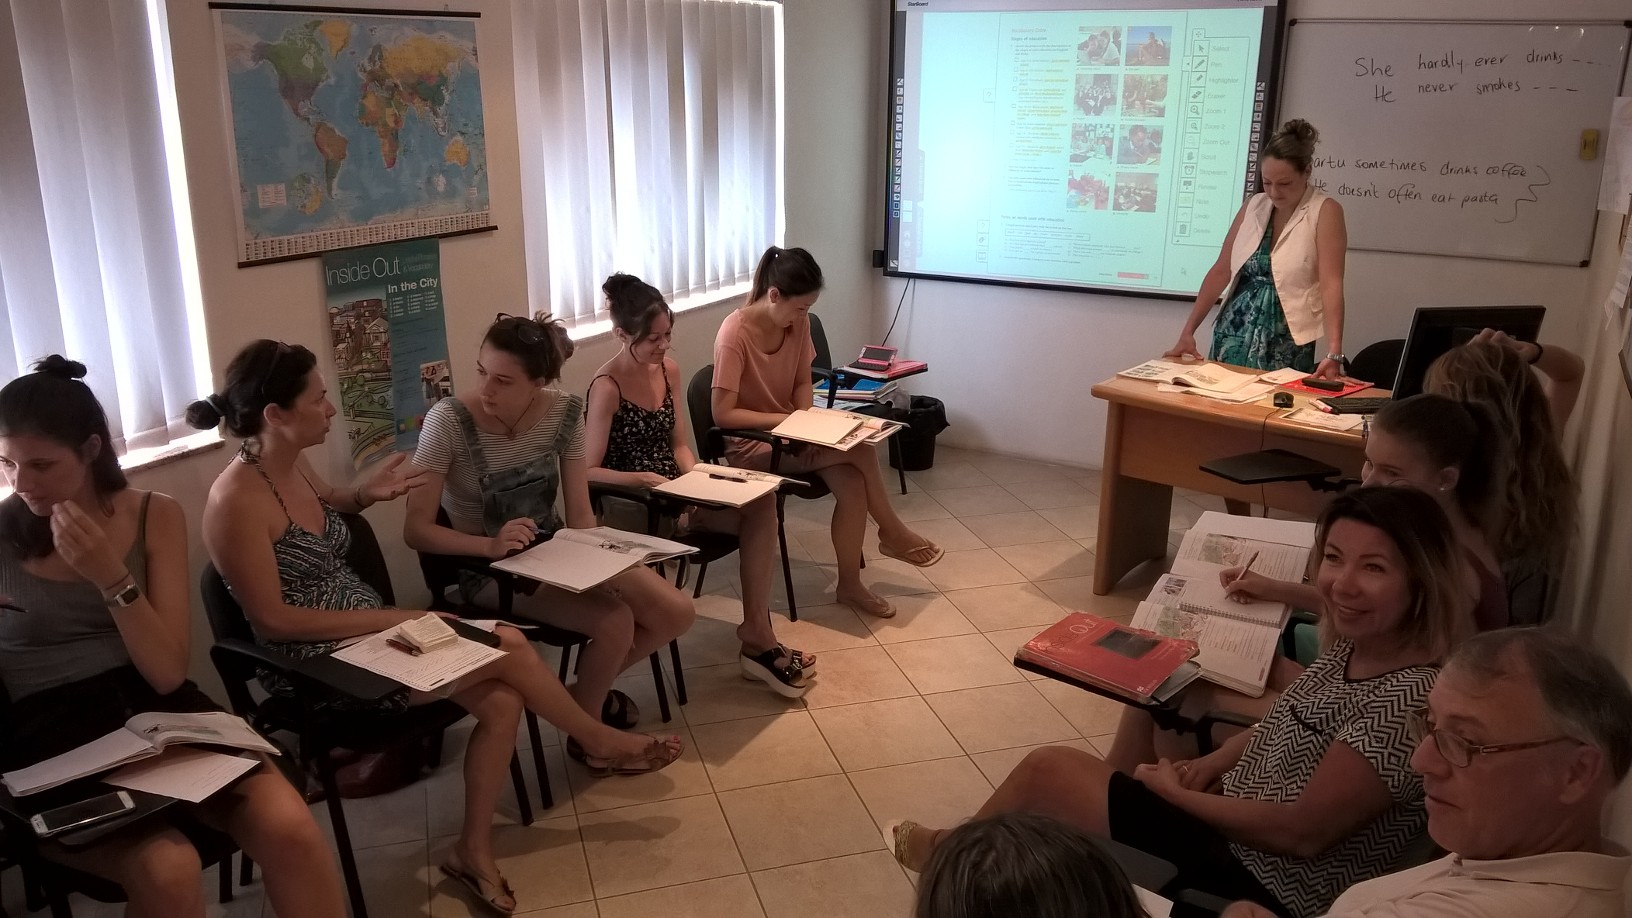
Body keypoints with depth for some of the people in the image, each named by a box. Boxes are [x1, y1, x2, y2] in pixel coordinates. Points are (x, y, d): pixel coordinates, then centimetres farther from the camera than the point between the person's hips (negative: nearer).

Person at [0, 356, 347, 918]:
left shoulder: (154, 516, 4)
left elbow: (167, 674, -2)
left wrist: (111, 577, -15)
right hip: (53, 740, -1)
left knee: (288, 827, -25)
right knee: (167, 870, -31)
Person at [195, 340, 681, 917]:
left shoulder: (293, 465, 3)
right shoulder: (237, 500, -23)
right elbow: (273, 619, -23)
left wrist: (366, 495, 7)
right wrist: (390, 617, -21)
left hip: (364, 635, 9)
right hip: (321, 668, -8)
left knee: (501, 701, -11)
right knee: (505, 643, -15)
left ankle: (473, 849, 6)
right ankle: (601, 743, 9)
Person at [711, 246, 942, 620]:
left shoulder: (798, 322, -3)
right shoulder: (734, 334, -23)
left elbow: (802, 383, 9)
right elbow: (723, 414, -23)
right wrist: (787, 420, -24)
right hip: (750, 444, -6)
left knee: (851, 482, -21)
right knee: (860, 451, -22)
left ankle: (849, 584, -5)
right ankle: (891, 533, 2)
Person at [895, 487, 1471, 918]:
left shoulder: (1413, 697, -29)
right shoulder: (1355, 645, -2)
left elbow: (1301, 832, -26)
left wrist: (1178, 793, -12)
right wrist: (1213, 762, -1)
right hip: (1234, 829, 9)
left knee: (1045, 772, -2)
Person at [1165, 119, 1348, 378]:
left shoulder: (1325, 211, -8)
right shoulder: (1254, 206, 6)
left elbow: (1331, 284, -16)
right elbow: (1221, 271, 7)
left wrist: (1334, 353, -26)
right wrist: (1188, 331, 1)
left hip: (1284, 346, -4)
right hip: (1232, 335, 5)